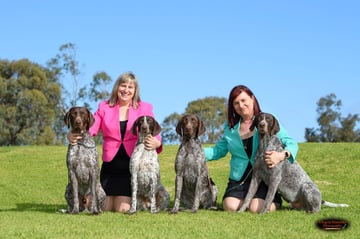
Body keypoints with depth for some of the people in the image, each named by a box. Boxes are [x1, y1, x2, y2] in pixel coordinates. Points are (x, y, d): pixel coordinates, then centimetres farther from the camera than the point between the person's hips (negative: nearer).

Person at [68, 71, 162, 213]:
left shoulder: (145, 108, 5)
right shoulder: (104, 107, 8)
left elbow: (155, 135, -1)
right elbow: (90, 129, -2)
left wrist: (156, 143, -26)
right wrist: (73, 135, -23)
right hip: (110, 165, 2)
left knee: (123, 208, -9)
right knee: (105, 207, -1)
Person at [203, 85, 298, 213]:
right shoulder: (230, 126, 9)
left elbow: (292, 144, -7)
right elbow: (219, 150, 16)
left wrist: (282, 155, -30)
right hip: (239, 178, 3)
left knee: (256, 208, -24)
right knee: (230, 206, -20)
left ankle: (275, 201, 10)